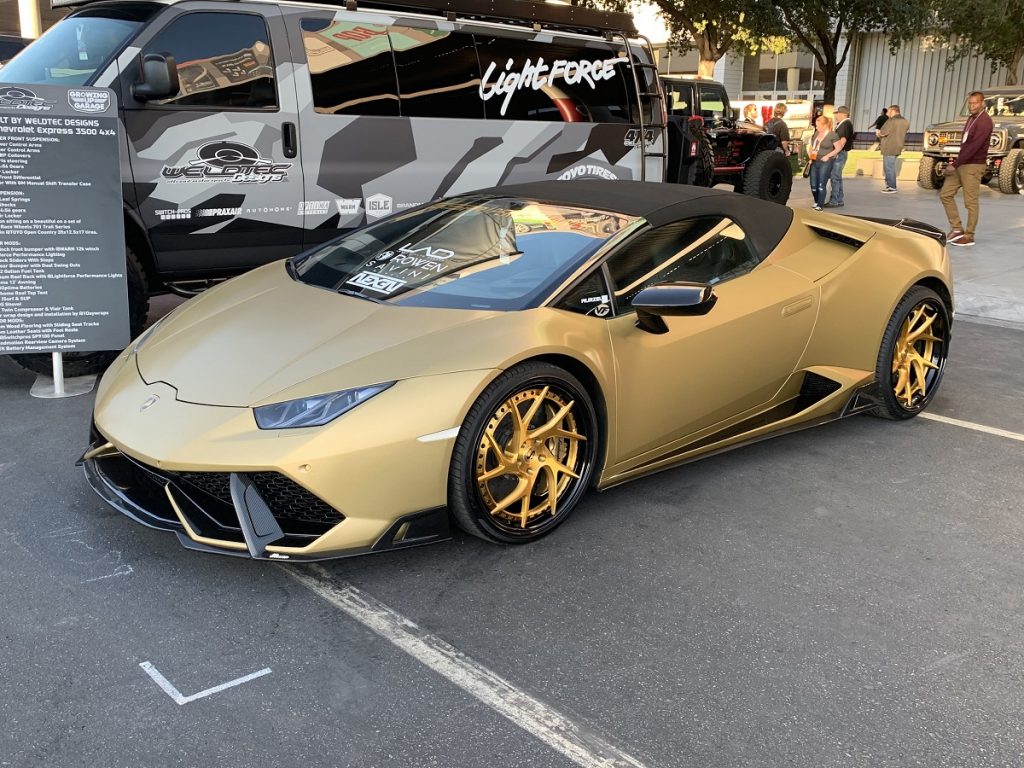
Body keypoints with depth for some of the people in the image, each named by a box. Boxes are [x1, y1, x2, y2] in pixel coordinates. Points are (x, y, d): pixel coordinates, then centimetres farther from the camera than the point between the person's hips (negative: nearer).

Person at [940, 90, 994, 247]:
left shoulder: (984, 121, -15)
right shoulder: (971, 118, 15)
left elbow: (974, 146, -22)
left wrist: (955, 164, -23)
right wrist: (955, 162, 10)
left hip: (973, 165, -9)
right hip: (961, 164, 9)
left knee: (970, 202, -4)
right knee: (945, 194, 7)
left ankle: (969, 236, 4)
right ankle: (957, 229, 13)